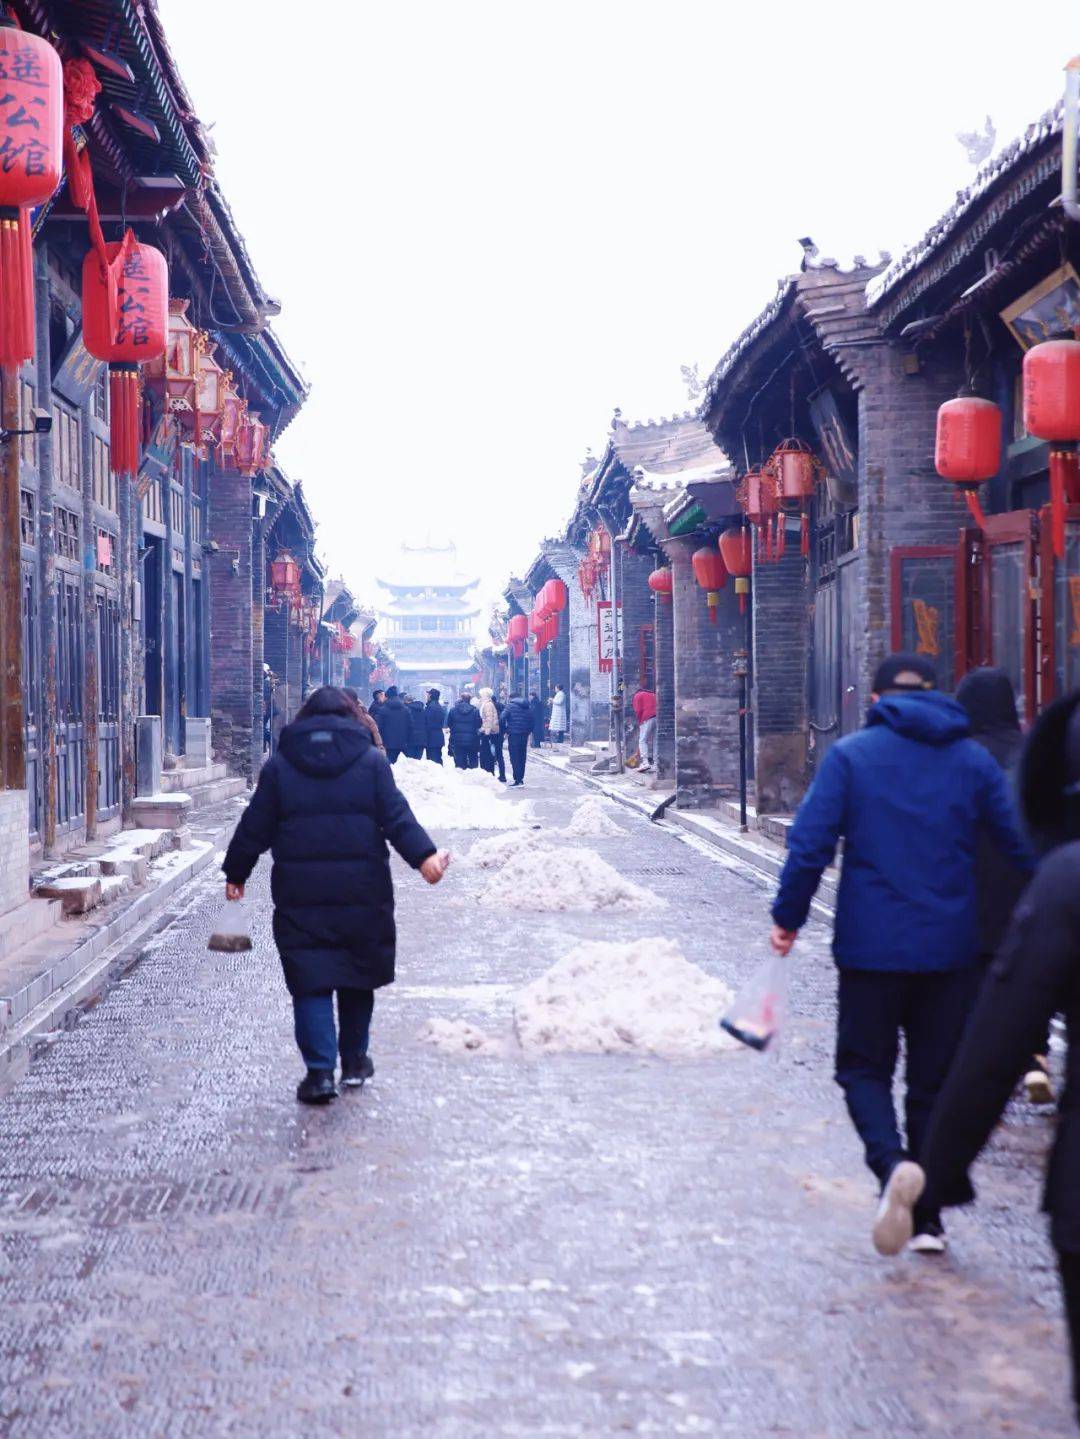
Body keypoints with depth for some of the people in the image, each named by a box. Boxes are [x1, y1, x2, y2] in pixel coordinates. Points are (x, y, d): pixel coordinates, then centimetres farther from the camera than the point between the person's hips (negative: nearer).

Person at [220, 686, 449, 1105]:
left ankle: (320, 1070, -10)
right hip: (362, 892, 1)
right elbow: (397, 817, -7)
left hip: (299, 893, 0)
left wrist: (236, 873, 15)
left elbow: (255, 827, 6)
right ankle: (354, 1060, 25)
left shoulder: (279, 765, 4)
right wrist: (424, 856, -11)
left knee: (310, 981, 0)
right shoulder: (371, 760, 3)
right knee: (358, 976, 16)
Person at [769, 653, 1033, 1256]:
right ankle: (929, 1217, 15)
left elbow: (810, 842, -9)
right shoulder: (975, 760, 5)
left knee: (864, 1068, 10)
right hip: (952, 950, 2)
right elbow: (1024, 845, 5)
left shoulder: (850, 754, -2)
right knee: (936, 1080, 13)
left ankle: (892, 1163, -19)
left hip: (871, 946, -2)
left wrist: (788, 918, 1)